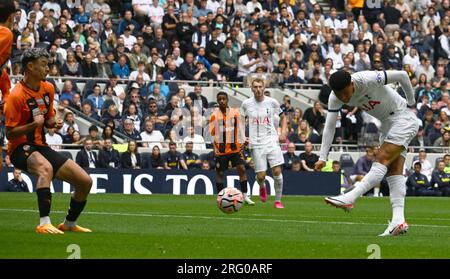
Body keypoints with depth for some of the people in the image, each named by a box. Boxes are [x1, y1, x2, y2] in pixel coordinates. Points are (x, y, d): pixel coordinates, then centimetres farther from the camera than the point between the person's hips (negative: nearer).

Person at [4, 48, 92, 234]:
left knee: (85, 181, 1)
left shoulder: (48, 89, 7)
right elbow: (9, 134, -15)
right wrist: (33, 124, -30)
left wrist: (53, 124, -2)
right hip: (21, 148, -7)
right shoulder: (16, 96, -16)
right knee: (45, 168, -41)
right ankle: (44, 224, -46)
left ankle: (70, 224, 22)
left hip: (41, 147, 7)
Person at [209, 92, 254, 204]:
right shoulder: (214, 115, -3)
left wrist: (240, 145, 3)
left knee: (241, 169, -7)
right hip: (221, 150, -1)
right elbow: (212, 134, -2)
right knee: (220, 173, 3)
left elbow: (238, 130, 10)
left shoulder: (235, 113, 2)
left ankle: (245, 196, -2)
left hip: (235, 148, 2)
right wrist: (215, 149, -10)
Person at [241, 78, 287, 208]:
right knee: (261, 176, -5)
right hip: (256, 143, 0)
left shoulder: (272, 102, 2)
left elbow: (283, 117, 16)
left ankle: (278, 200, 4)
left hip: (272, 140, 0)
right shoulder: (246, 104, 2)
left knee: (277, 171, -12)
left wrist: (283, 132, 2)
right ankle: (262, 187, 33)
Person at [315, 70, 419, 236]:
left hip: (404, 118, -7)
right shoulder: (335, 98, -11)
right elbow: (329, 127, -9)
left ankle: (349, 198, -30)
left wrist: (411, 103, -5)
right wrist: (323, 158, -17)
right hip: (387, 123, 7)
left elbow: (402, 75, -18)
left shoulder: (368, 80, -29)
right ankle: (399, 220, -13)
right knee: (393, 172, -4)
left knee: (382, 159, -20)